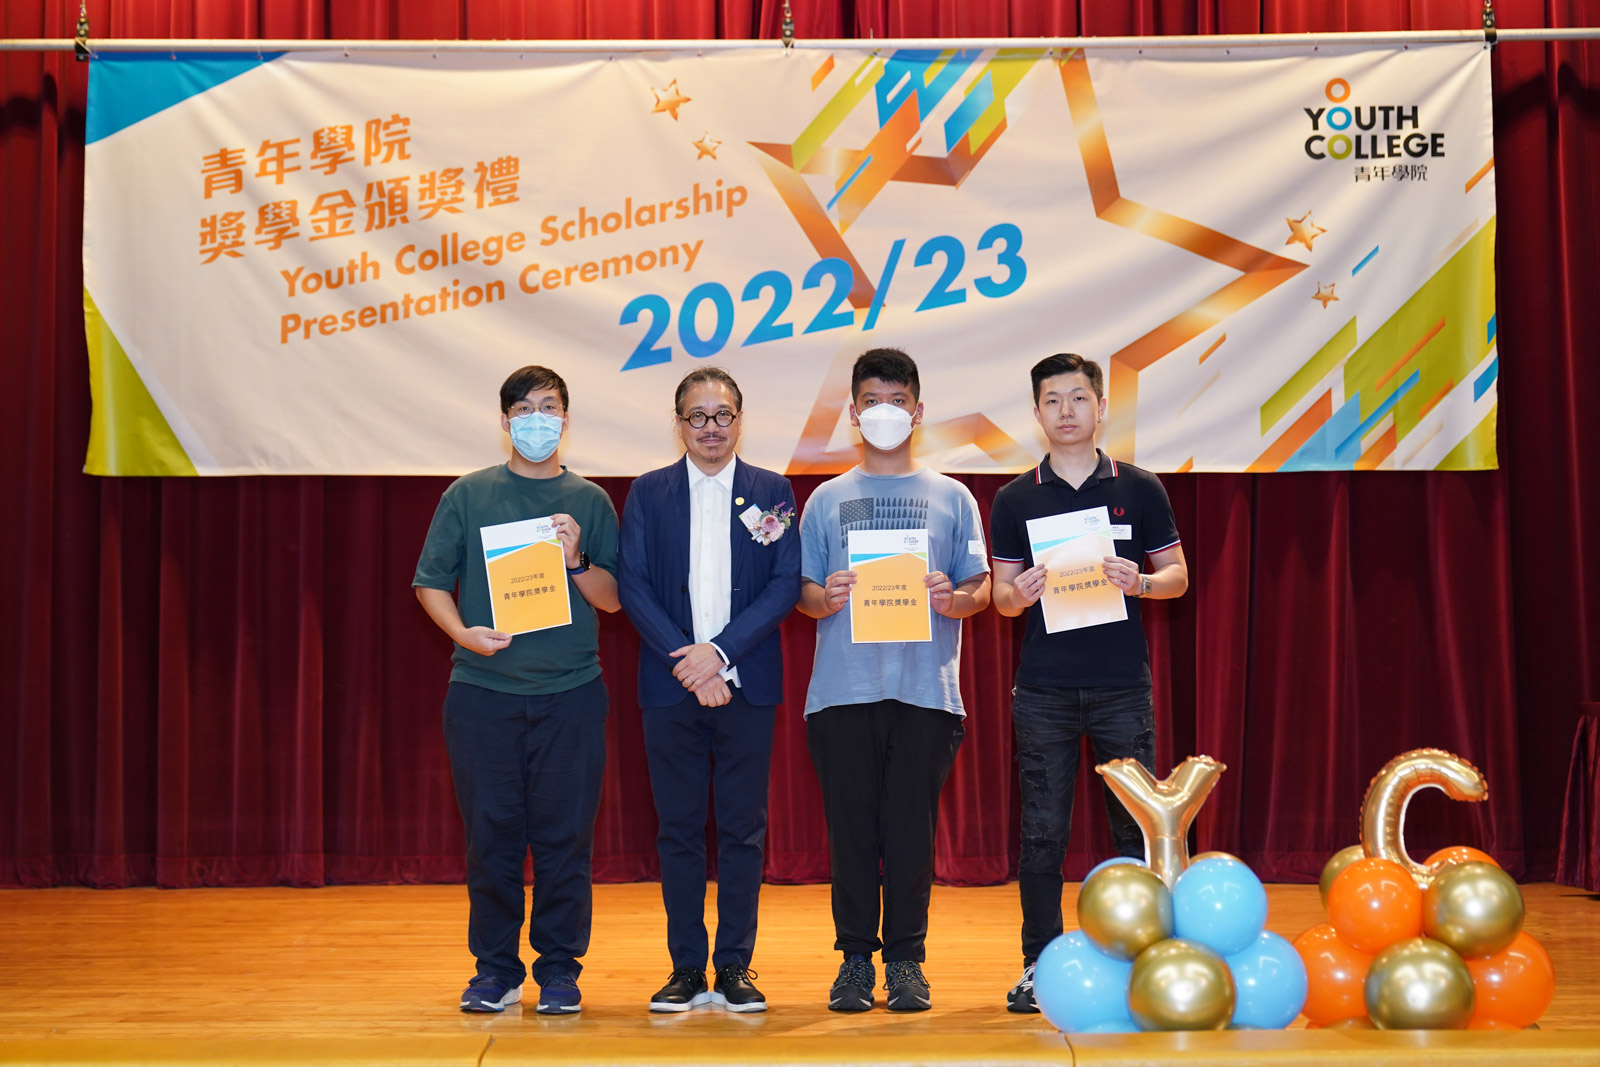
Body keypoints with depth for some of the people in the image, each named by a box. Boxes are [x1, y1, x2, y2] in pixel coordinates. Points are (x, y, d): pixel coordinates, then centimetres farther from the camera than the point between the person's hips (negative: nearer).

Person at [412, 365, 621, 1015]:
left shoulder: (589, 501, 10)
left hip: (570, 693, 0)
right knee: (490, 833, 3)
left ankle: (560, 969, 12)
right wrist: (463, 632, -9)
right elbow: (430, 582, 8)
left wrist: (576, 560, -10)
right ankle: (496, 969, 14)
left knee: (565, 836, 1)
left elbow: (613, 599, 8)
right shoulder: (468, 495, 8)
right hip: (483, 689, 0)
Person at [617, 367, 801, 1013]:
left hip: (747, 686, 0)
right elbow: (632, 586, 0)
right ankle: (686, 969, 12)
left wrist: (720, 651, -12)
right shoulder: (647, 493, 8)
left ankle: (735, 968, 12)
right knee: (678, 830, 4)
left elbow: (786, 585, -1)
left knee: (743, 829, 3)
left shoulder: (773, 493, 7)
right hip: (671, 687, 0)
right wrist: (688, 664, -11)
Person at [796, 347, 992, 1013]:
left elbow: (981, 587, 7)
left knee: (912, 828, 1)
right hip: (843, 688, 1)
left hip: (926, 689, 0)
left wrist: (954, 599, -14)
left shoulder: (950, 498, 12)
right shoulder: (828, 500, 13)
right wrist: (826, 598, -12)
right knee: (851, 827, 2)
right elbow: (801, 591, 10)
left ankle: (905, 959, 12)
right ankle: (855, 957, 13)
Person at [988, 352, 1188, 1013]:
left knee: (1139, 825, 2)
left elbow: (1178, 576, 7)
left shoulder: (1139, 489, 6)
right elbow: (1001, 594, 9)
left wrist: (1140, 582, -14)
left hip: (1122, 685, 0)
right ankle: (1039, 964, 13)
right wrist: (1018, 594, -14)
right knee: (1042, 831, 3)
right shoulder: (1015, 500, 8)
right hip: (1043, 689, 1)